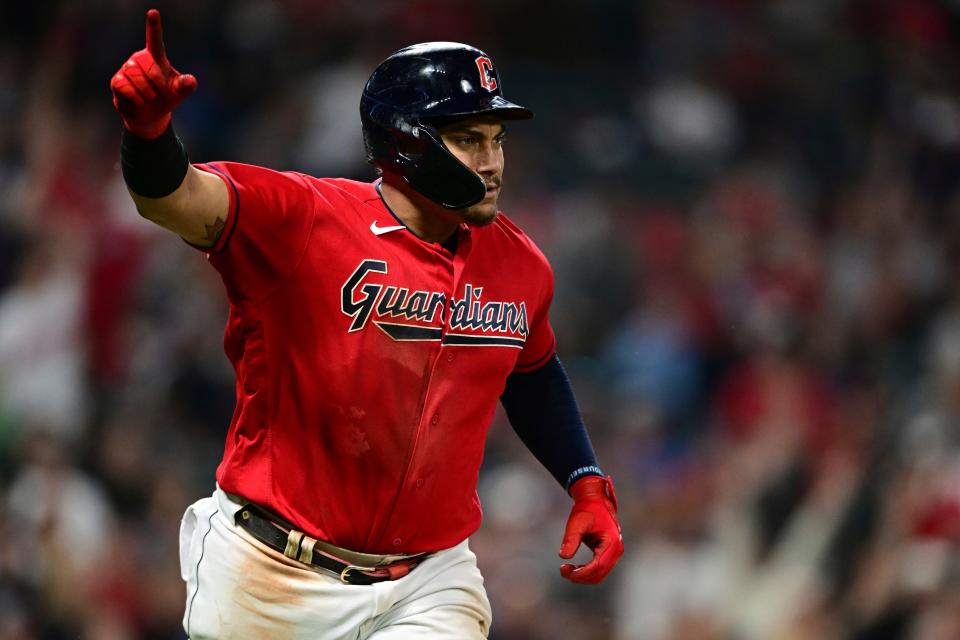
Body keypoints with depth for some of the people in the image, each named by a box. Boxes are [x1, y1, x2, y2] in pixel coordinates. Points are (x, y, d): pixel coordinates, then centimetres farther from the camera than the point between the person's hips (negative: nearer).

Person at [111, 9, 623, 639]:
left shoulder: (518, 266, 2)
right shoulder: (300, 221, -16)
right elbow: (176, 197, -32)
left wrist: (587, 484, 12)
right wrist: (148, 128, -53)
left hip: (429, 583, 3)